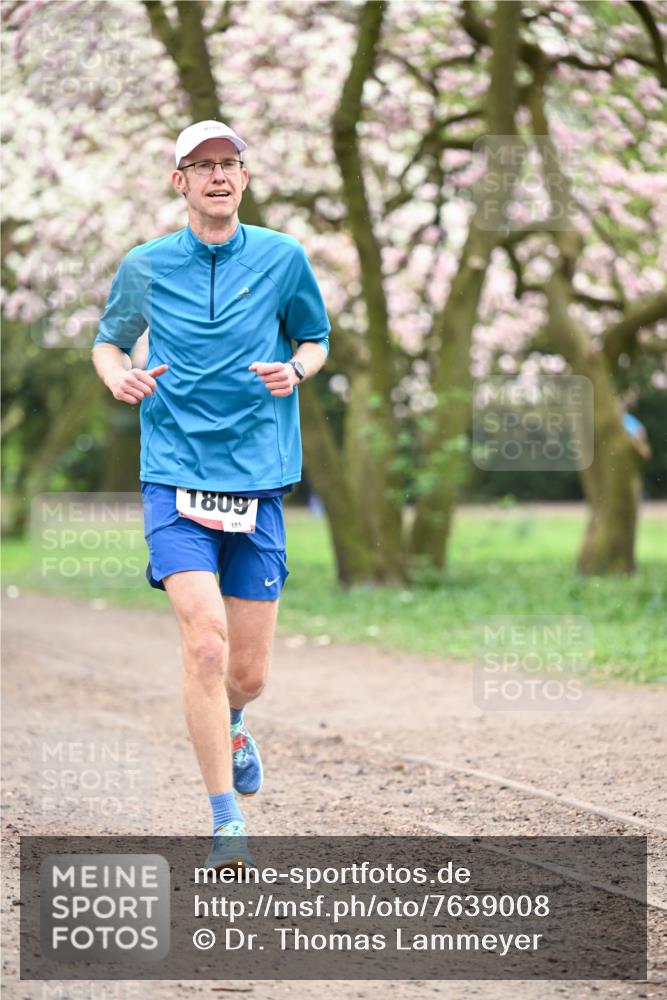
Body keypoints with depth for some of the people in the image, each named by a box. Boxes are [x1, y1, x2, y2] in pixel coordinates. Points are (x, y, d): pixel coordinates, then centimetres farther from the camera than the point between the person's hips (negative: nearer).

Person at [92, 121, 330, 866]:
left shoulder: (283, 258, 4)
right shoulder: (144, 266, 4)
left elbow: (315, 340, 18)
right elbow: (107, 340, 19)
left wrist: (296, 369, -5)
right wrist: (118, 377, -4)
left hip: (258, 482, 2)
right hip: (176, 477, -1)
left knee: (249, 671, 4)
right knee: (205, 642, -19)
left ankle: (228, 726, 43)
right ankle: (227, 824, -10)